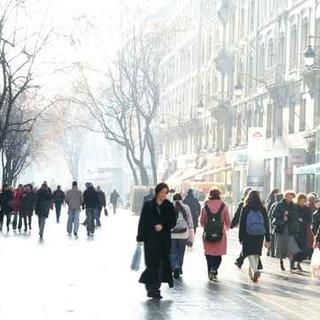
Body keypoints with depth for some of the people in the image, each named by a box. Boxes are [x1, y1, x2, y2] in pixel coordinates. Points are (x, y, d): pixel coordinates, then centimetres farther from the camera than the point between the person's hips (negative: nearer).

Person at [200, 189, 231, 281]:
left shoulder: (206, 206, 0)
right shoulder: (223, 206, -2)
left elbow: (202, 221, 8)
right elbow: (228, 222, 4)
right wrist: (226, 228, 26)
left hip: (208, 234, 1)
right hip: (220, 233, -1)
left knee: (209, 254, 10)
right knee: (218, 255, 9)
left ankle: (210, 272, -1)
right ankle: (214, 269, -11)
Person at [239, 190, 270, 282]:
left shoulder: (245, 209, -4)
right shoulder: (262, 209, 2)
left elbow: (242, 224, -3)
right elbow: (266, 224, 4)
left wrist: (241, 238, 4)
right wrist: (268, 239, 9)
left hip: (248, 235, -3)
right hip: (260, 235, 3)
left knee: (250, 253, -2)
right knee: (256, 254, 14)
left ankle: (255, 271, -24)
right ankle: (252, 273, 18)